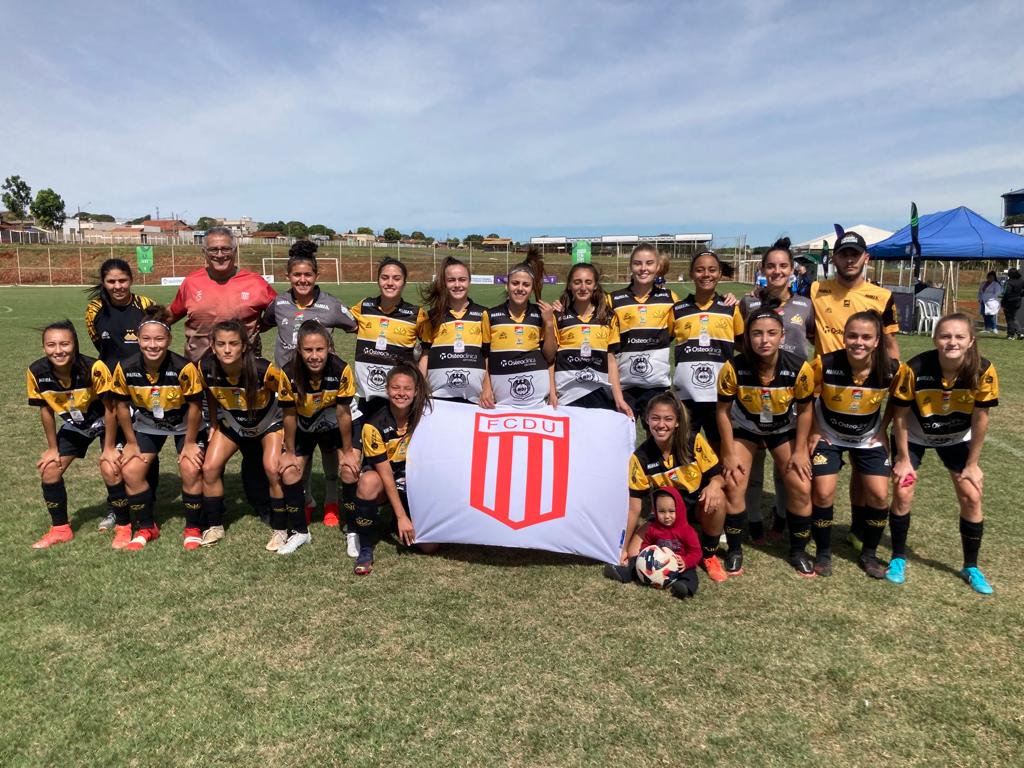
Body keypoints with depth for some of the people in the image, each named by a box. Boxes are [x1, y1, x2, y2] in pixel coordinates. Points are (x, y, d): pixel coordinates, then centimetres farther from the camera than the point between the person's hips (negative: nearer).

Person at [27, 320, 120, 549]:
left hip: (104, 422, -4)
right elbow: (46, 410, -6)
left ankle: (123, 527, 1)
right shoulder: (36, 373, -22)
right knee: (49, 470, -1)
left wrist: (109, 448, -16)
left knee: (110, 470, -19)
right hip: (74, 425, 5)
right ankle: (60, 529, 19)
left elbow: (109, 407, -21)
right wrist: (53, 448, 1)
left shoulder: (95, 368, -33)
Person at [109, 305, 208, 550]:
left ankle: (192, 529, 3)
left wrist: (189, 443, -12)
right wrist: (131, 443, -2)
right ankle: (145, 528, 14)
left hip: (185, 426, -3)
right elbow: (122, 405, -7)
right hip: (147, 426, 3)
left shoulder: (184, 368, -32)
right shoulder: (125, 368, -23)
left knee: (191, 470, -19)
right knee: (130, 471, -8)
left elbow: (194, 406, -19)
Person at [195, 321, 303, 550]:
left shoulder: (266, 370, -37)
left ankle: (280, 530, -1)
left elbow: (288, 409, -25)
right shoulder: (206, 368, -26)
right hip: (231, 424, 4)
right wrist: (214, 425, 10)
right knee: (209, 468, -6)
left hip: (269, 423, -4)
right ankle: (214, 526, 15)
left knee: (274, 469, -21)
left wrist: (289, 451, -19)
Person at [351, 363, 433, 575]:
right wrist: (401, 516, -21)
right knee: (368, 482, -40)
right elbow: (385, 474, -19)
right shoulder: (374, 426, -21)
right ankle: (366, 549, -19)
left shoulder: (423, 414, -14)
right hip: (380, 477, -2)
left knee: (429, 546, -12)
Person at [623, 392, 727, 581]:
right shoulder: (640, 457, -17)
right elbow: (634, 507, -13)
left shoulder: (695, 442, -19)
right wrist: (624, 548, -13)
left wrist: (714, 484, -37)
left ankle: (709, 556, -9)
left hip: (698, 506, 0)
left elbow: (717, 476, -11)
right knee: (635, 554, -21)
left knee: (716, 498, -35)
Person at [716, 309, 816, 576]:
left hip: (784, 430, 1)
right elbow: (723, 410, -17)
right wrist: (729, 453, -15)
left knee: (801, 488, -4)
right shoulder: (733, 368, -31)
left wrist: (800, 451, -9)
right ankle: (735, 550, 9)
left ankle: (798, 551, 18)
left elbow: (805, 410, -11)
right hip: (744, 429, -1)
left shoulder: (800, 369, -28)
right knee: (733, 485, -10)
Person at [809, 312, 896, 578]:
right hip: (828, 436, -2)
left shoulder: (890, 369, -21)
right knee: (823, 494, -9)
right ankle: (823, 553, 13)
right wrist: (813, 431, -10)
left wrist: (882, 430, -3)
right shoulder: (824, 364, -27)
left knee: (879, 496, -3)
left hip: (869, 438, 2)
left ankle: (869, 554, 21)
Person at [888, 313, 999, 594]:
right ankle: (898, 558, 13)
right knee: (902, 493, -8)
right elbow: (900, 415, -19)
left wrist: (973, 463, -8)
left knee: (971, 497, -1)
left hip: (956, 438, 2)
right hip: (914, 436, -2)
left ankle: (971, 567, 17)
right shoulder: (914, 369, -32)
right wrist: (904, 459, -13)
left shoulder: (983, 371, -27)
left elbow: (980, 418, -14)